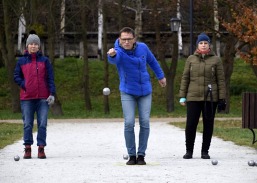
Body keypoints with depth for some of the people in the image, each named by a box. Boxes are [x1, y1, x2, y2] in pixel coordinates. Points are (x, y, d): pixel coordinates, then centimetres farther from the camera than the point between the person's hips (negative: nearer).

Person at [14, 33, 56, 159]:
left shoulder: (44, 60, 7)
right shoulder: (21, 61, 8)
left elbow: (50, 78, 5)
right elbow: (16, 76, 11)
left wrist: (52, 94, -4)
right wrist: (24, 85, -7)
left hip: (43, 98, 0)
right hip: (26, 98, 0)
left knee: (42, 124, -2)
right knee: (27, 124, 0)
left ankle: (41, 148, 1)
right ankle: (27, 148, 4)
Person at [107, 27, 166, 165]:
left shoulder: (142, 48, -7)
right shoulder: (118, 52, -19)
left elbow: (152, 61, 14)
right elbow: (114, 60, -45)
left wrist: (160, 76, 22)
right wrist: (112, 55, -69)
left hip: (145, 91, 3)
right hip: (128, 92, -3)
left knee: (145, 123, -3)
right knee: (129, 123, -11)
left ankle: (141, 155, 8)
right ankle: (131, 155, 3)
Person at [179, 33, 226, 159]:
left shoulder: (216, 60, 5)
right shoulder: (191, 59, 9)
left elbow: (221, 80, 5)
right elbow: (185, 78, 9)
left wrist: (222, 97, -2)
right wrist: (182, 96, 3)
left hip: (210, 97, 0)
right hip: (193, 97, 0)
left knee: (208, 125, 4)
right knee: (191, 124, -4)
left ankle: (205, 151, 13)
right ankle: (189, 150, 9)